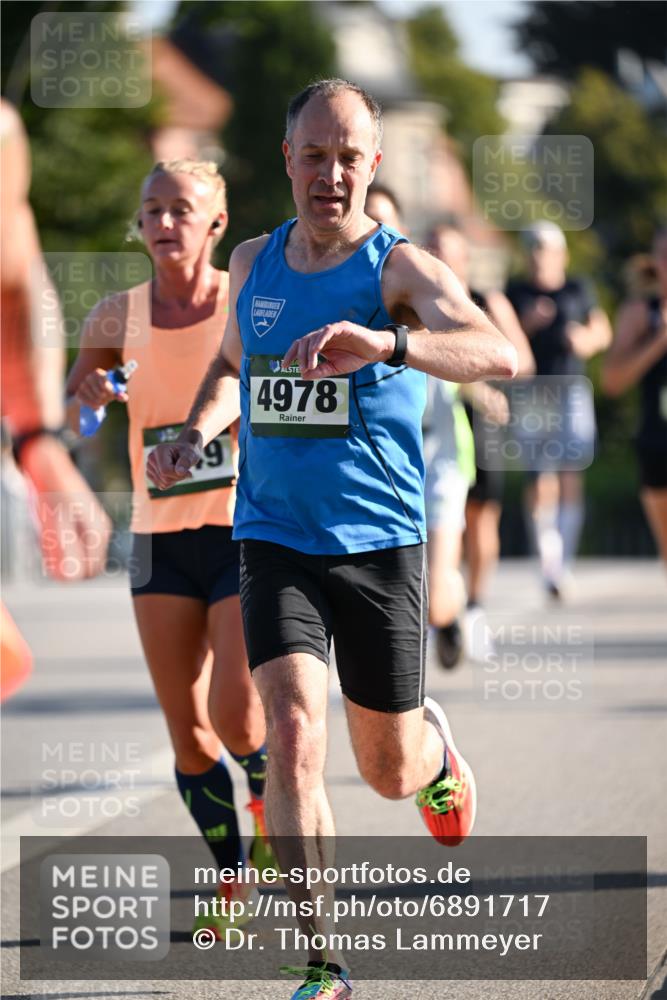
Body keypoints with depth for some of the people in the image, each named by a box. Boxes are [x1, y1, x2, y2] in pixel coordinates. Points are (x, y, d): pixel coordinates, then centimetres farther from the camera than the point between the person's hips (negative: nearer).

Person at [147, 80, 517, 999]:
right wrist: (195, 435, 6)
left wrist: (382, 343, -46)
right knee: (292, 732, -18)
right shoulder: (252, 264, 5)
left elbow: (499, 355, -29)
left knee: (391, 771, 10)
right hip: (275, 540, 2)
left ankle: (435, 748, 49)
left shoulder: (399, 269, -10)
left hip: (381, 544, -2)